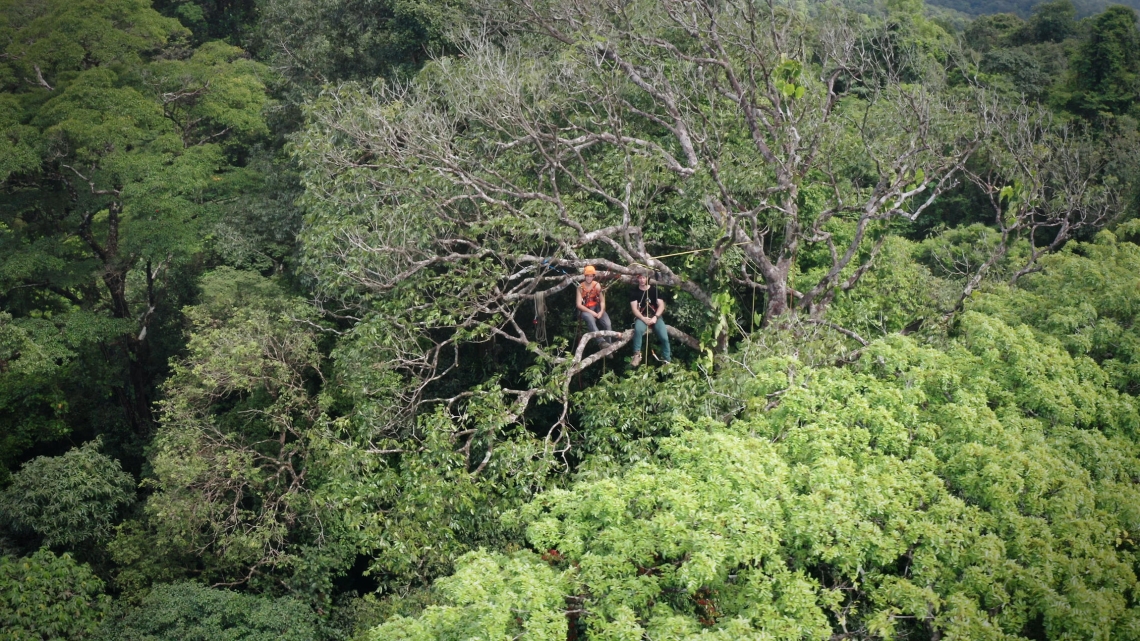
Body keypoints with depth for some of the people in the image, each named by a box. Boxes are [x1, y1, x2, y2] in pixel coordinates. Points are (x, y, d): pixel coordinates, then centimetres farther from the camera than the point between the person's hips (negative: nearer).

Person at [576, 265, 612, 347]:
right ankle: (600, 341, -48)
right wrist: (591, 312, -19)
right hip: (585, 310, -3)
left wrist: (601, 311, -21)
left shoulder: (597, 285, 0)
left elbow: (602, 301, -2)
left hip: (597, 307, 3)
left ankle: (608, 344, -17)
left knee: (607, 323, -25)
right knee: (590, 319, -38)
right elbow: (579, 304, -9)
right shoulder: (581, 287, -4)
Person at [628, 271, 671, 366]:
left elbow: (661, 305, -1)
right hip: (642, 317, -1)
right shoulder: (634, 292, 4)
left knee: (664, 337, -22)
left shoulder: (655, 289, 5)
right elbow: (634, 308, -3)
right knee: (638, 329, -36)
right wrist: (643, 318, -19)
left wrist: (655, 317, -17)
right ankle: (637, 354, -26)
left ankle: (667, 361, -9)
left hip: (655, 316, 1)